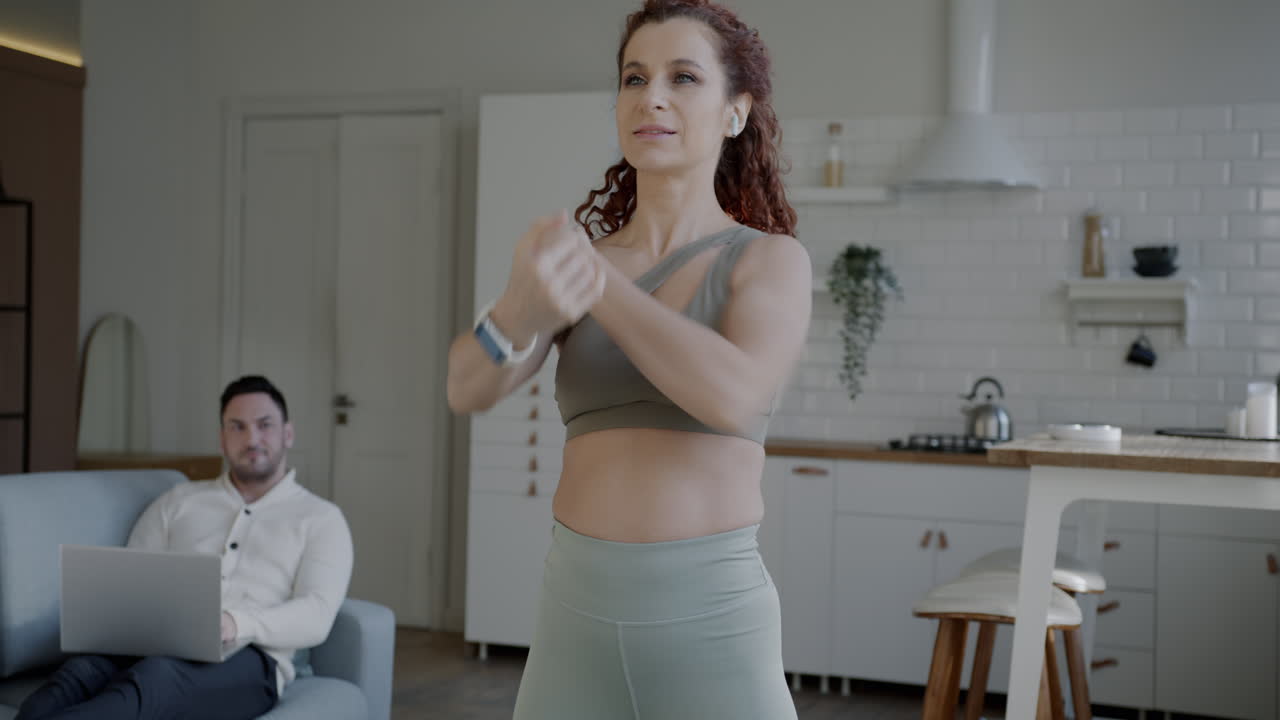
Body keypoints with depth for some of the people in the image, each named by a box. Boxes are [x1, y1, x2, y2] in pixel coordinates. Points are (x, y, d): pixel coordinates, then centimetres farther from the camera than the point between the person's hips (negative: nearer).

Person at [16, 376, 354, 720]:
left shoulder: (322, 518, 14)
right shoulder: (178, 501, 25)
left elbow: (316, 617, -1)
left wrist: (238, 624, -21)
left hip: (245, 657, -3)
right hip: (157, 642, 4)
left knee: (151, 680, -39)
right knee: (82, 671, -35)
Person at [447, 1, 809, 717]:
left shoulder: (772, 258, -2)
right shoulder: (578, 261, 7)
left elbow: (735, 396, -22)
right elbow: (469, 387, -9)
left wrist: (600, 279, -17)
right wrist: (521, 313, -30)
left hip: (710, 614, -3)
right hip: (578, 607, 3)